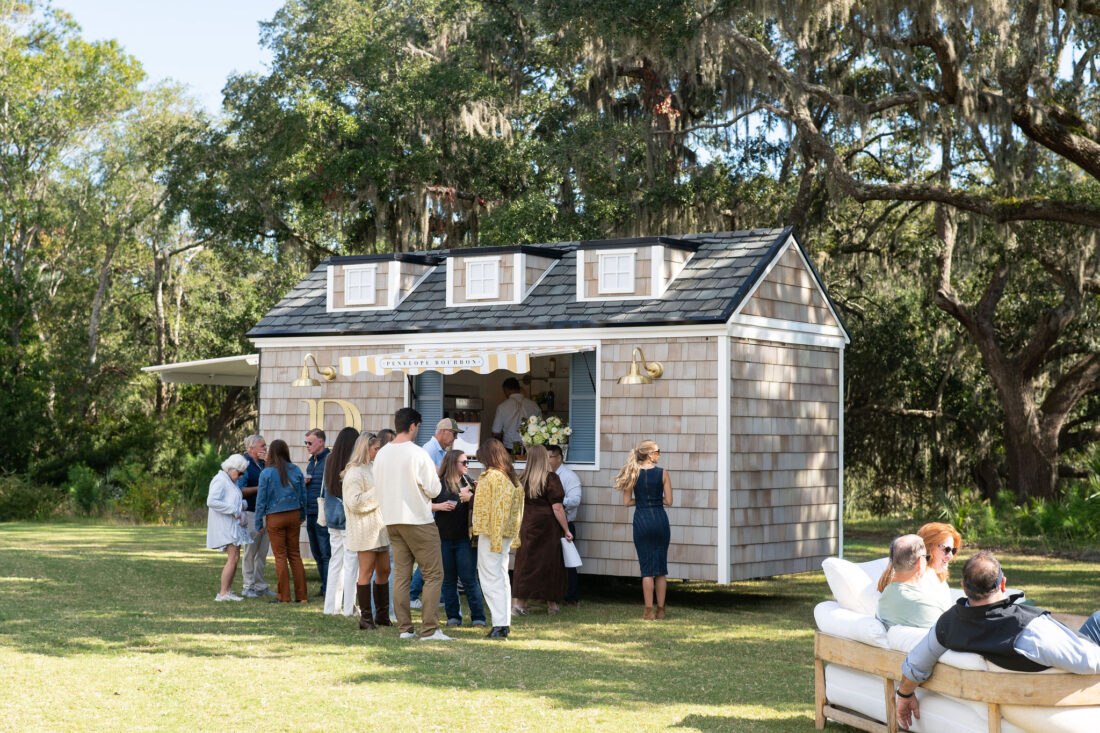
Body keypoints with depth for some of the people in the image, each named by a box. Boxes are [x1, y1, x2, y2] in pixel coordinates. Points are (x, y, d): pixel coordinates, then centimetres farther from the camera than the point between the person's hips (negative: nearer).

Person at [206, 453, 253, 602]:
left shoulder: (231, 481, 17)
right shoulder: (220, 481, -14)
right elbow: (211, 501, -26)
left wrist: (242, 505, 4)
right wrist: (233, 510, -23)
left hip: (234, 525, 10)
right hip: (224, 525, -10)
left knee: (235, 557, 10)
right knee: (233, 558, -15)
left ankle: (228, 591, 15)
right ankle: (222, 593, -15)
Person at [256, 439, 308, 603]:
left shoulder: (266, 473, -9)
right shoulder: (296, 471, 1)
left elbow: (261, 500, -6)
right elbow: (303, 495, 7)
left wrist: (258, 523, 1)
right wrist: (302, 516, 18)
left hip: (275, 517, -3)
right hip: (293, 515, 3)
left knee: (280, 556, 3)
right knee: (295, 554, 10)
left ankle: (284, 596, 5)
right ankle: (301, 595, 9)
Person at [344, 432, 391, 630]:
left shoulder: (372, 469, 18)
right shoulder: (354, 472, -12)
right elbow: (354, 503, -21)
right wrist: (378, 493, -19)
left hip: (379, 528, 10)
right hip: (365, 529, -10)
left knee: (384, 570, 10)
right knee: (367, 571, -6)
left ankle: (382, 615, 17)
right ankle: (365, 618, -2)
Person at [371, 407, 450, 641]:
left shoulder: (382, 454, 6)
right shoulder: (417, 454, -14)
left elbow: (378, 487, 14)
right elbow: (433, 490, -11)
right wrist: (435, 475, 9)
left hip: (392, 522, 7)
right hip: (418, 521, -7)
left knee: (401, 575, 9)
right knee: (433, 574, -1)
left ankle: (405, 628, 10)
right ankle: (429, 629, -6)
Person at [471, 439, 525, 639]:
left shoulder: (493, 476, -14)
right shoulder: (510, 477, 12)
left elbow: (496, 509, -20)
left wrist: (495, 539, -21)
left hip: (491, 532, -10)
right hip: (505, 533, 10)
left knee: (491, 577, -7)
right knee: (501, 575, 14)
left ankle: (499, 624, -12)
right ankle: (505, 623, 17)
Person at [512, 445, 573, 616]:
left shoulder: (522, 480, 4)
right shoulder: (550, 478, -10)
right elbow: (557, 508, -13)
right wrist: (566, 530, -8)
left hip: (527, 527, 4)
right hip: (548, 527, -4)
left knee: (526, 563, 7)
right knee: (550, 564, 5)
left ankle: (520, 601, -3)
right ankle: (552, 603, 13)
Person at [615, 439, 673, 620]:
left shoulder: (633, 473, 0)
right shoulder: (662, 473, -3)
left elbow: (627, 502, 0)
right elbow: (668, 501, -2)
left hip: (641, 519, 1)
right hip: (660, 518, 0)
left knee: (647, 567, 4)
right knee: (661, 567, 9)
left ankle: (649, 611, 1)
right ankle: (660, 609, 12)